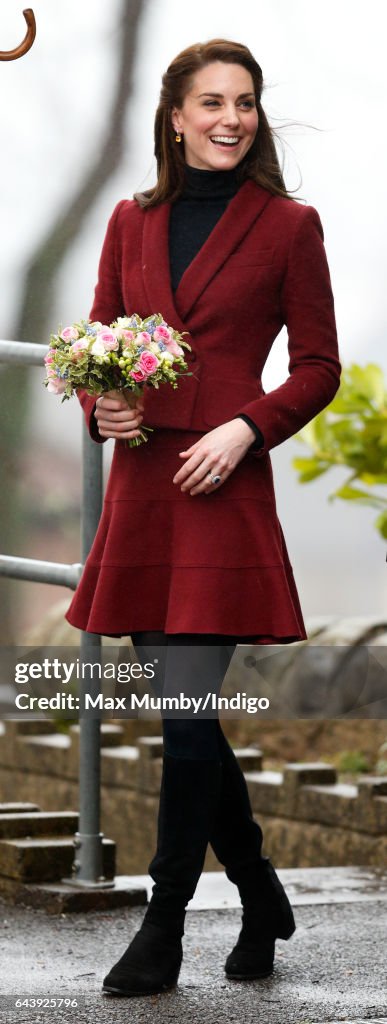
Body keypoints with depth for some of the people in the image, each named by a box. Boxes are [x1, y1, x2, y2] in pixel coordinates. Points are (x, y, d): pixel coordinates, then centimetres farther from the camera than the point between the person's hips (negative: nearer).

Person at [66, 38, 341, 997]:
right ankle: (262, 899, 26)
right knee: (184, 710, 9)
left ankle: (163, 929, 1)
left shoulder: (288, 226, 1)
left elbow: (319, 367, 1)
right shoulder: (133, 221, 12)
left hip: (224, 487, -5)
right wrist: (101, 407, -4)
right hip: (140, 482, 5)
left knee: (187, 706, -9)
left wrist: (244, 429, -13)